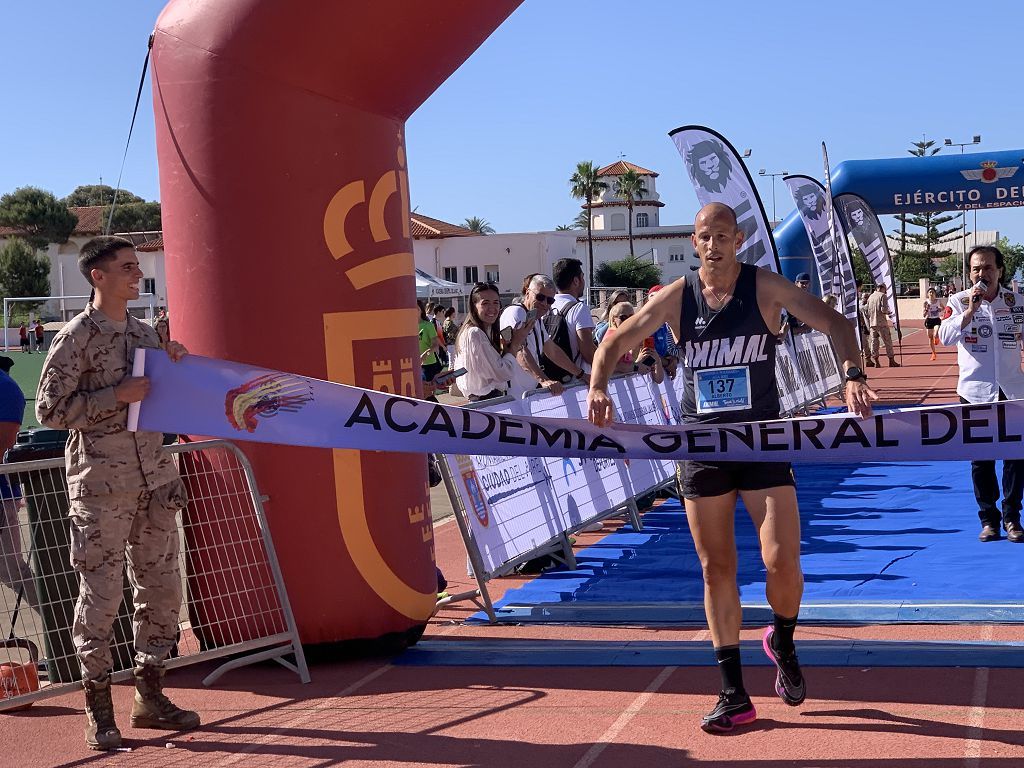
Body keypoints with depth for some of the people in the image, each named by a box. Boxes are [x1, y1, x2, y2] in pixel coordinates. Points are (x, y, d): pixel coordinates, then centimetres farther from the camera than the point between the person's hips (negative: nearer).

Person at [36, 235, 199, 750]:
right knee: (101, 595, -2)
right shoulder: (76, 337, -6)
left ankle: (149, 696, 22)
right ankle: (98, 708, 11)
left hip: (155, 479, 7)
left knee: (161, 589, 9)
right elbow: (49, 410, -10)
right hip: (102, 485, -6)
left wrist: (175, 368, 4)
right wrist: (116, 396, -16)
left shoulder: (146, 334, 14)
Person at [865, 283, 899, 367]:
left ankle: (875, 361, 4)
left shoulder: (870, 297, 13)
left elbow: (866, 310, 12)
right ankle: (891, 361, 3)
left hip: (872, 322, 6)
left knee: (874, 341, 7)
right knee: (888, 341, 2)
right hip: (881, 322, -6)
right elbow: (884, 309, -15)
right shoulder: (882, 295, -5)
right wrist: (888, 312, 5)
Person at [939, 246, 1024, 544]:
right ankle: (989, 519, 14)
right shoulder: (958, 301, -2)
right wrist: (972, 308, -21)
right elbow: (945, 336, -16)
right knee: (980, 459, 4)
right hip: (975, 392, -1)